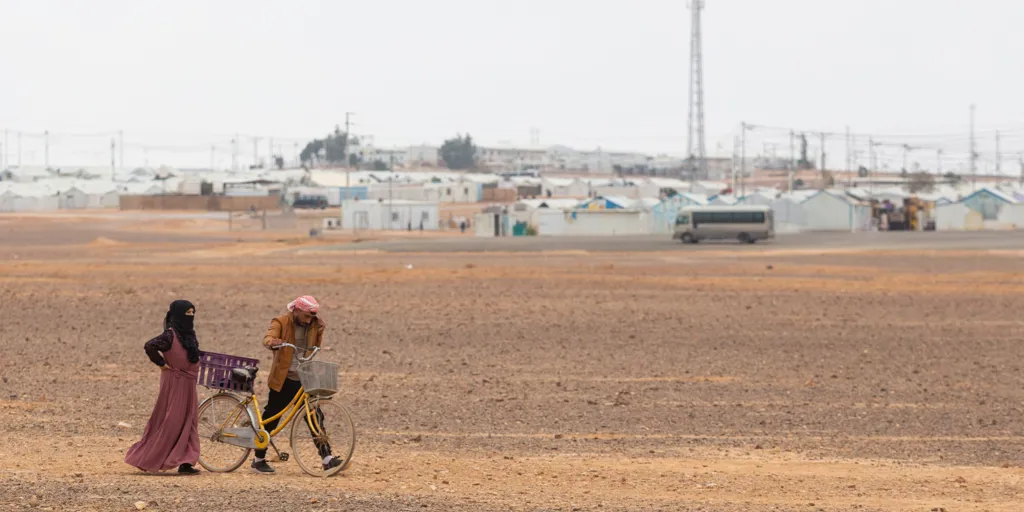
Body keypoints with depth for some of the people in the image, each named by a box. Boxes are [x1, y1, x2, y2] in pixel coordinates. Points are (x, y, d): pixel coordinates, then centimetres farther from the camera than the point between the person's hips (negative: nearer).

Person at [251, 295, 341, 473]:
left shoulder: (313, 326, 7)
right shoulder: (281, 323, -7)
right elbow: (267, 338, -25)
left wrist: (319, 330, -2)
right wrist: (273, 342, -44)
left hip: (304, 379, 4)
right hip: (283, 380, -4)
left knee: (315, 418, -4)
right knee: (271, 418, 2)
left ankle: (327, 458, -7)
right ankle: (259, 459, 15)